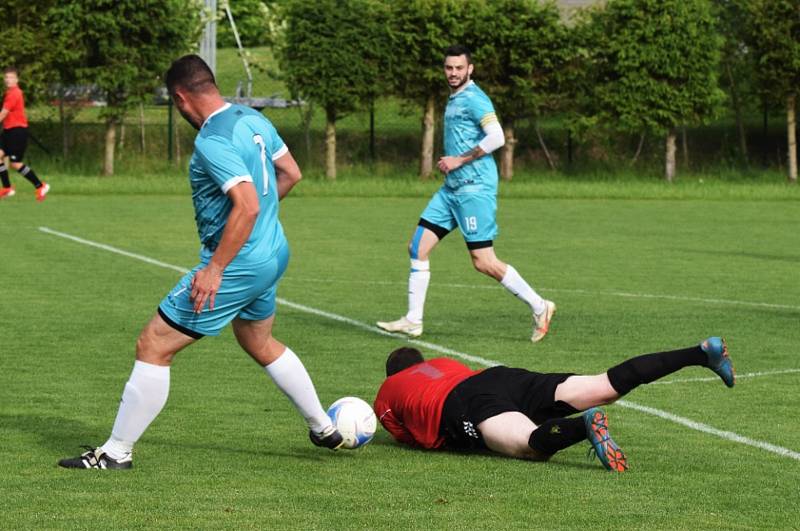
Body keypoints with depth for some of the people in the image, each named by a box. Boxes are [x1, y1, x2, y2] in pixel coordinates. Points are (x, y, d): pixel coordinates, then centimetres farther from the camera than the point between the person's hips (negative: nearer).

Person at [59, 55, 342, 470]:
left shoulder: (212, 141, -23)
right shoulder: (253, 120, 4)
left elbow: (247, 205, -31)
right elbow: (291, 174, 15)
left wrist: (214, 270, -28)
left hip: (237, 264, -9)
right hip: (273, 255, 9)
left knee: (153, 346, -2)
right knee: (259, 342, 32)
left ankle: (117, 451, 1)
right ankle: (324, 429, 41)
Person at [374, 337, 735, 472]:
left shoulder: (386, 393, 27)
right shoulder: (443, 363, 40)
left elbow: (409, 438, 20)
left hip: (464, 405, -6)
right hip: (506, 378, 6)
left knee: (531, 445, -35)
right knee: (607, 386, -5)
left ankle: (586, 425, -67)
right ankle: (702, 353, -16)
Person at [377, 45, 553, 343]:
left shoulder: (473, 99, -11)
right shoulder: (454, 99, 18)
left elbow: (497, 137, -22)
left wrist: (459, 160, -17)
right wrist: (450, 163, 12)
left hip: (475, 189, -10)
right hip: (452, 188, 10)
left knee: (483, 262, -10)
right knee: (418, 248, 4)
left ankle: (539, 307, 2)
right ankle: (413, 321, 9)